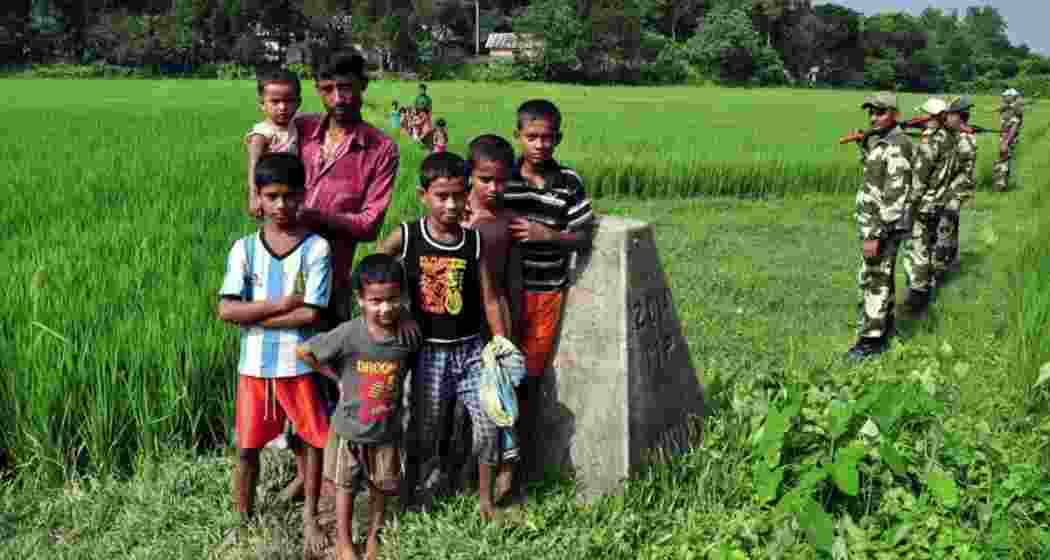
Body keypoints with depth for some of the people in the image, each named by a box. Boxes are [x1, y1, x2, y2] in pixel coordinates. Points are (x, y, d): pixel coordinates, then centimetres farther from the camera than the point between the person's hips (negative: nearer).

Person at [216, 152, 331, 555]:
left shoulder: (317, 248, -8)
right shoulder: (244, 248, -2)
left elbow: (311, 314, -16)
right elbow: (226, 310, -11)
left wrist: (254, 315, -13)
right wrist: (280, 304, -17)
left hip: (300, 366, -1)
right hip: (254, 366, 1)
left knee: (314, 441, 10)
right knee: (247, 448, 10)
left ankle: (310, 516, 31)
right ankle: (245, 521, 29)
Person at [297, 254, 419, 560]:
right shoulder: (349, 334, -23)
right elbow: (303, 351, -13)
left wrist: (395, 383, -4)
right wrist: (337, 377, -7)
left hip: (387, 430, 2)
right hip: (350, 428, -2)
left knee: (381, 487, 18)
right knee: (345, 486, 13)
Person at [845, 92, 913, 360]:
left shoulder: (896, 147, -21)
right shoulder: (879, 141, 11)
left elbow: (894, 197, -25)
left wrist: (875, 235, -26)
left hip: (884, 225, -10)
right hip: (874, 222, 10)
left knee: (874, 280, -5)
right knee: (881, 278, 18)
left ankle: (870, 341, 2)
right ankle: (884, 331, 30)